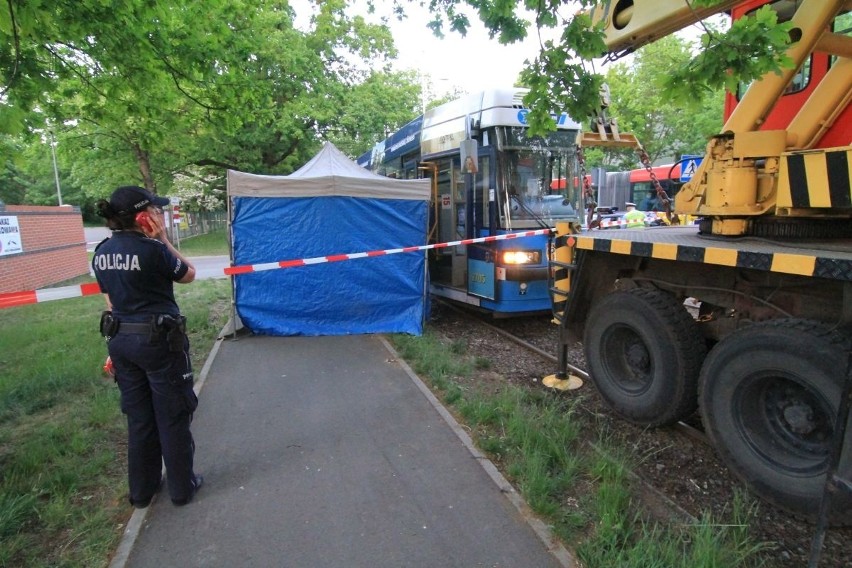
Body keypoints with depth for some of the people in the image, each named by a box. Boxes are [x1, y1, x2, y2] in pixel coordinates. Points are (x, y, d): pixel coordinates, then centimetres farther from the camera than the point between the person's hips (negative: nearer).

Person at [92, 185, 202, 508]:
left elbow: (110, 300, 12)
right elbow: (189, 275, -2)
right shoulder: (151, 249, -18)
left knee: (138, 416, 19)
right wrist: (163, 240, -2)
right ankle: (181, 487, 24)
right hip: (159, 340, -7)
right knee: (172, 416, 9)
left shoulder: (102, 252, 5)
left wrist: (120, 339, 19)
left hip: (120, 340, 7)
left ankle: (142, 489, 33)